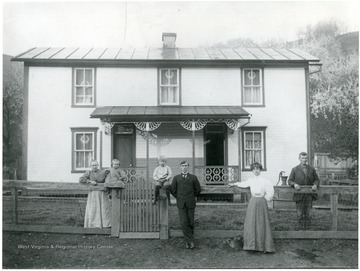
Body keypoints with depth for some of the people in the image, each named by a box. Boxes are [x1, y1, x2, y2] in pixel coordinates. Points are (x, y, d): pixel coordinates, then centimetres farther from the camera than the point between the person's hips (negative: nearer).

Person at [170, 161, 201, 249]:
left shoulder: (193, 177, 5)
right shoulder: (176, 178, 7)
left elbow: (198, 190, 11)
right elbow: (173, 190, 11)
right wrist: (179, 198, 10)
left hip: (191, 203, 0)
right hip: (181, 204, 0)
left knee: (190, 223, 3)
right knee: (184, 223, -9)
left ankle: (188, 240, 18)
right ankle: (190, 241, -1)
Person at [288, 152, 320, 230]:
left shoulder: (312, 169, 8)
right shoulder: (295, 170, 2)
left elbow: (317, 180, 11)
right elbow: (289, 181, 0)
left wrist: (315, 185, -12)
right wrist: (295, 184, -21)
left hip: (309, 195, 2)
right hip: (299, 195, -1)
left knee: (307, 214, 3)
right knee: (300, 214, -1)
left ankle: (306, 229, 12)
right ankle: (302, 229, 11)